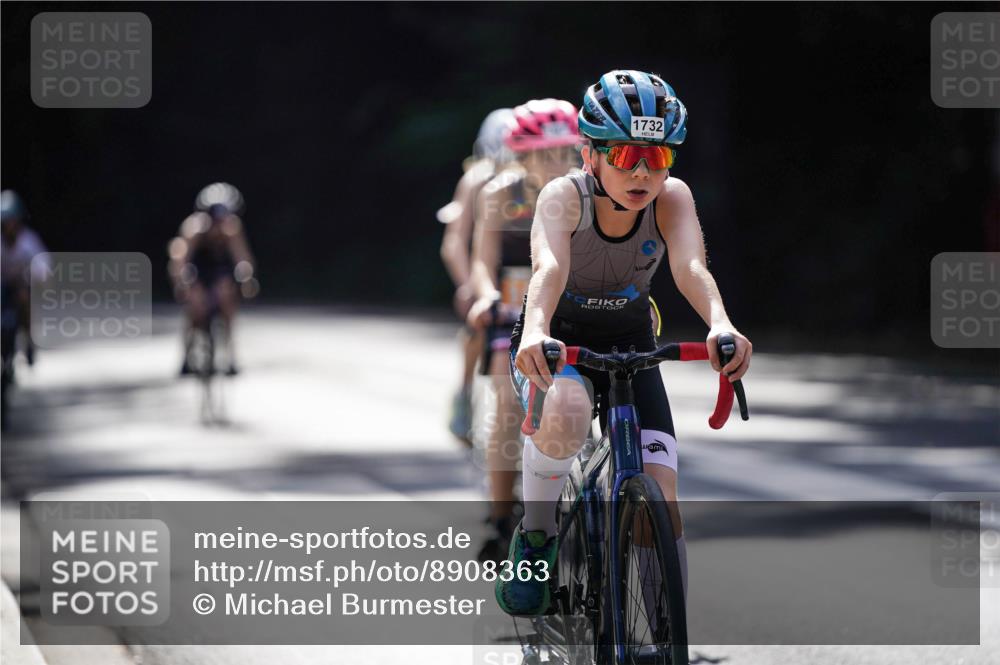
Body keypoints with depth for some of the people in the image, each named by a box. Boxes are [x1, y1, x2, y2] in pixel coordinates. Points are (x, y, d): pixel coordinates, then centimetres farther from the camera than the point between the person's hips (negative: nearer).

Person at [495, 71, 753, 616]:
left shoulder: (672, 198, -19)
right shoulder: (564, 197, -25)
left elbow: (690, 268, -36)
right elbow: (548, 267, -44)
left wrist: (720, 325, -58)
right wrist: (535, 333, -65)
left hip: (629, 346, 3)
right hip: (556, 345, -3)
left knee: (661, 503, -12)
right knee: (565, 414, -38)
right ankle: (535, 535, -13)